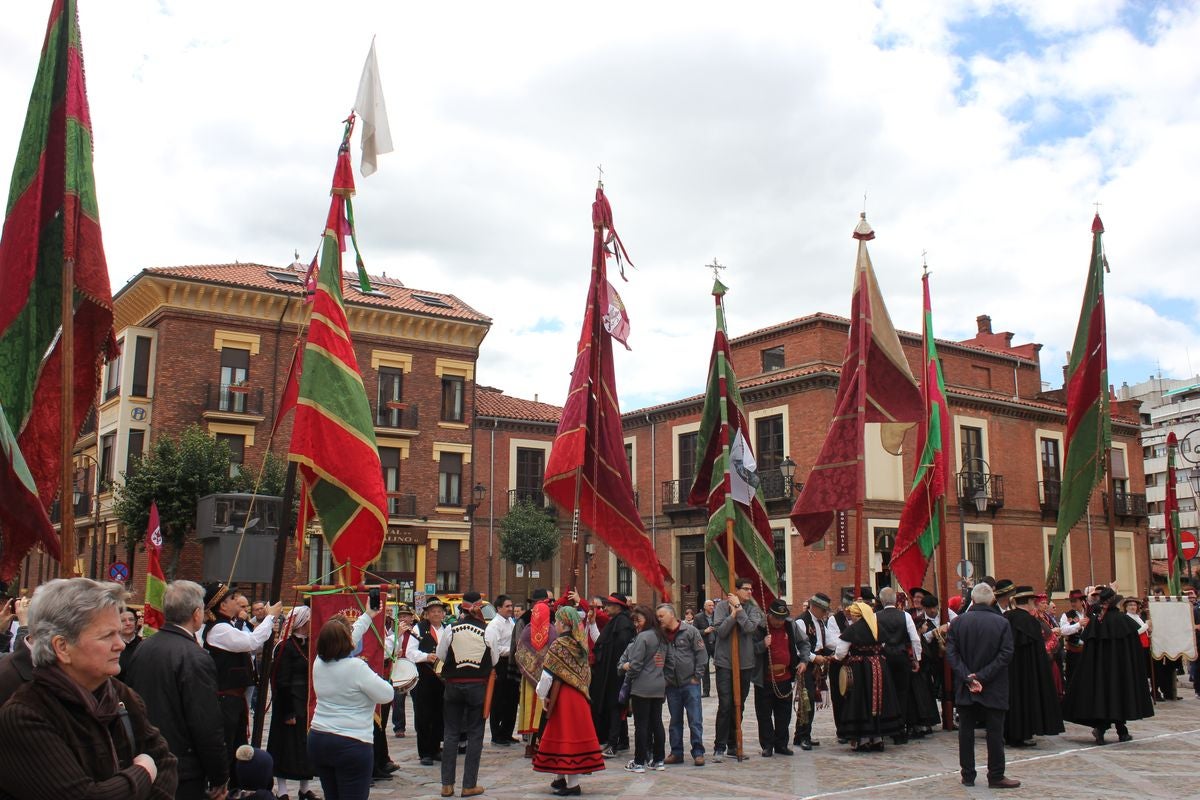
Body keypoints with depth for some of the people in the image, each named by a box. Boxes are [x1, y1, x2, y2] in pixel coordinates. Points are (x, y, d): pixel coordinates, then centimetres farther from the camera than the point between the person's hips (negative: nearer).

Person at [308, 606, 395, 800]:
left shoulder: (319, 663, 4)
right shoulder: (356, 667, -17)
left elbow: (346, 642, 21)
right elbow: (387, 695, -10)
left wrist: (368, 616, 32)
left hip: (317, 740, 7)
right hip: (352, 745, -7)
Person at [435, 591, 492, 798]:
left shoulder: (451, 630, -7)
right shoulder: (487, 631, -9)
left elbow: (440, 655, 2)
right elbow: (494, 660, 0)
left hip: (453, 685, 1)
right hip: (478, 686, -1)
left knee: (450, 733, 10)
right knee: (475, 734, 6)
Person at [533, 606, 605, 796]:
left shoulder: (558, 646, -14)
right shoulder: (580, 645, 6)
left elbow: (548, 674, -14)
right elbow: (586, 673, 9)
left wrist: (543, 695, -1)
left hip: (562, 696, -7)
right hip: (579, 696, 7)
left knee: (564, 735, 0)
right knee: (574, 734, 12)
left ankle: (572, 784, 3)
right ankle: (560, 778, 24)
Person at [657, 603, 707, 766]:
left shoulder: (690, 631, -6)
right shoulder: (662, 635, 5)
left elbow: (702, 654, -5)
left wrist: (696, 676, -7)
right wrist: (664, 678, 4)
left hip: (690, 684, -4)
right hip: (672, 685, 4)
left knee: (695, 720, -1)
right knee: (675, 721, 11)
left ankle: (698, 753, 6)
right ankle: (676, 752, 20)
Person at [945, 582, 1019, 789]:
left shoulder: (957, 622, -3)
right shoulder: (1002, 623, -7)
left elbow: (950, 653, -7)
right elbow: (1005, 655, -12)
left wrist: (968, 677, -10)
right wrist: (982, 677, -12)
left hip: (965, 688, 2)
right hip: (994, 689, -2)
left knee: (966, 731, 9)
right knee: (995, 732, 6)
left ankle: (968, 775, 13)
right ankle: (996, 776, 9)